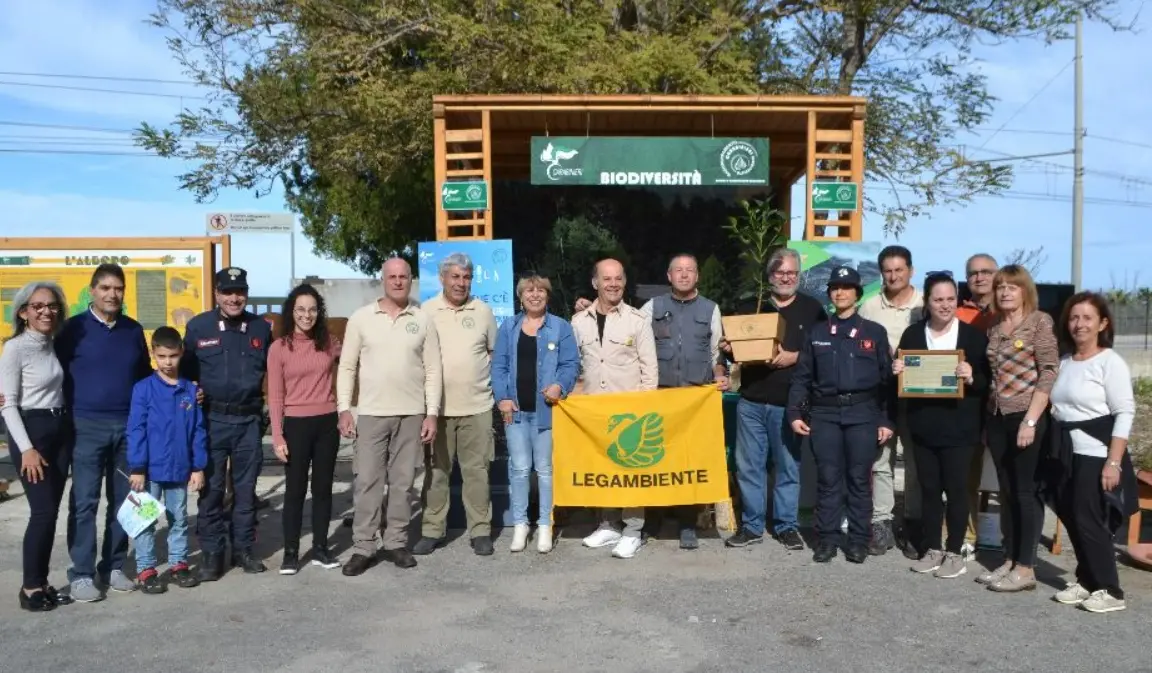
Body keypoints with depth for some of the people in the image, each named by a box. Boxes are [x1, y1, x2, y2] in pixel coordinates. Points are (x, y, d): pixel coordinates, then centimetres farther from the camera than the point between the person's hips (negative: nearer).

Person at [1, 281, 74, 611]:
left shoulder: (52, 345, 9)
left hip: (60, 430, 7)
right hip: (32, 431, -7)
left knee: (51, 510, 8)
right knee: (43, 511, -7)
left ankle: (42, 583, 17)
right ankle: (30, 587, 6)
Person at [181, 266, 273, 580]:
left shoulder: (262, 328, 5)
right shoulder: (198, 327, -1)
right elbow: (186, 370, 6)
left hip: (249, 419, 2)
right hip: (212, 419, -1)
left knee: (245, 488, 10)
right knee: (211, 489, 4)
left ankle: (244, 548, 22)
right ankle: (212, 552, 15)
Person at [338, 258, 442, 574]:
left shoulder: (423, 320, 3)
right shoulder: (361, 318, 1)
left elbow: (433, 370, 3)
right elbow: (347, 367, 3)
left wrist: (432, 413, -3)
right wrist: (344, 409, -4)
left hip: (412, 414, 1)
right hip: (371, 414, -1)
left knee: (402, 482, 9)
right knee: (367, 481, 1)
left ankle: (396, 543, 20)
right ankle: (363, 548, 10)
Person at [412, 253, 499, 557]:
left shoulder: (483, 311, 5)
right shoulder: (426, 311, 1)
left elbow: (494, 352, 13)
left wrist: (492, 384, 5)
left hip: (477, 406, 1)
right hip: (437, 406, 0)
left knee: (476, 470, 6)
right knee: (437, 470, 8)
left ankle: (480, 531, 15)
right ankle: (433, 530, 19)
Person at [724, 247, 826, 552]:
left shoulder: (812, 308, 4)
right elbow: (737, 346, 21)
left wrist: (795, 356, -16)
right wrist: (731, 350, -1)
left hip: (789, 403, -3)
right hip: (751, 400, 3)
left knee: (788, 467, 5)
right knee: (748, 466, 5)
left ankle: (787, 526, 18)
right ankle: (751, 525, 16)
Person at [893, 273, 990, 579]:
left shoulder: (973, 335, -3)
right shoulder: (913, 334, 6)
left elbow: (988, 380, -2)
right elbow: (900, 377, 11)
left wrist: (972, 378, -22)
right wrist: (897, 372, -10)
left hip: (958, 427, -3)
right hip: (923, 425, 3)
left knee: (956, 488, 4)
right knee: (928, 488, 10)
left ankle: (955, 552, 15)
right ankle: (932, 549, 21)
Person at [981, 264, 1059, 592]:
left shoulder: (1040, 322, -6)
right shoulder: (994, 329, 12)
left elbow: (1049, 373, -11)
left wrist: (1031, 420, -17)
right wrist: (988, 419, 7)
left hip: (1027, 416, -6)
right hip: (998, 417, 6)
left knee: (1027, 492, 0)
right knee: (1009, 493, 11)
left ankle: (1025, 569, 6)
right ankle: (1009, 561, 19)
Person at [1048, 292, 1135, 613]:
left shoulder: (1110, 362, -9)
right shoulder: (1064, 362, 10)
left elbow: (1124, 414, -13)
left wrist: (1114, 462, -19)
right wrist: (1054, 453, 7)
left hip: (1096, 454, -6)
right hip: (1067, 454, 6)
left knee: (1089, 520, -4)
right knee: (1072, 518, 9)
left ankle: (1109, 590, 8)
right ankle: (1086, 581, 22)